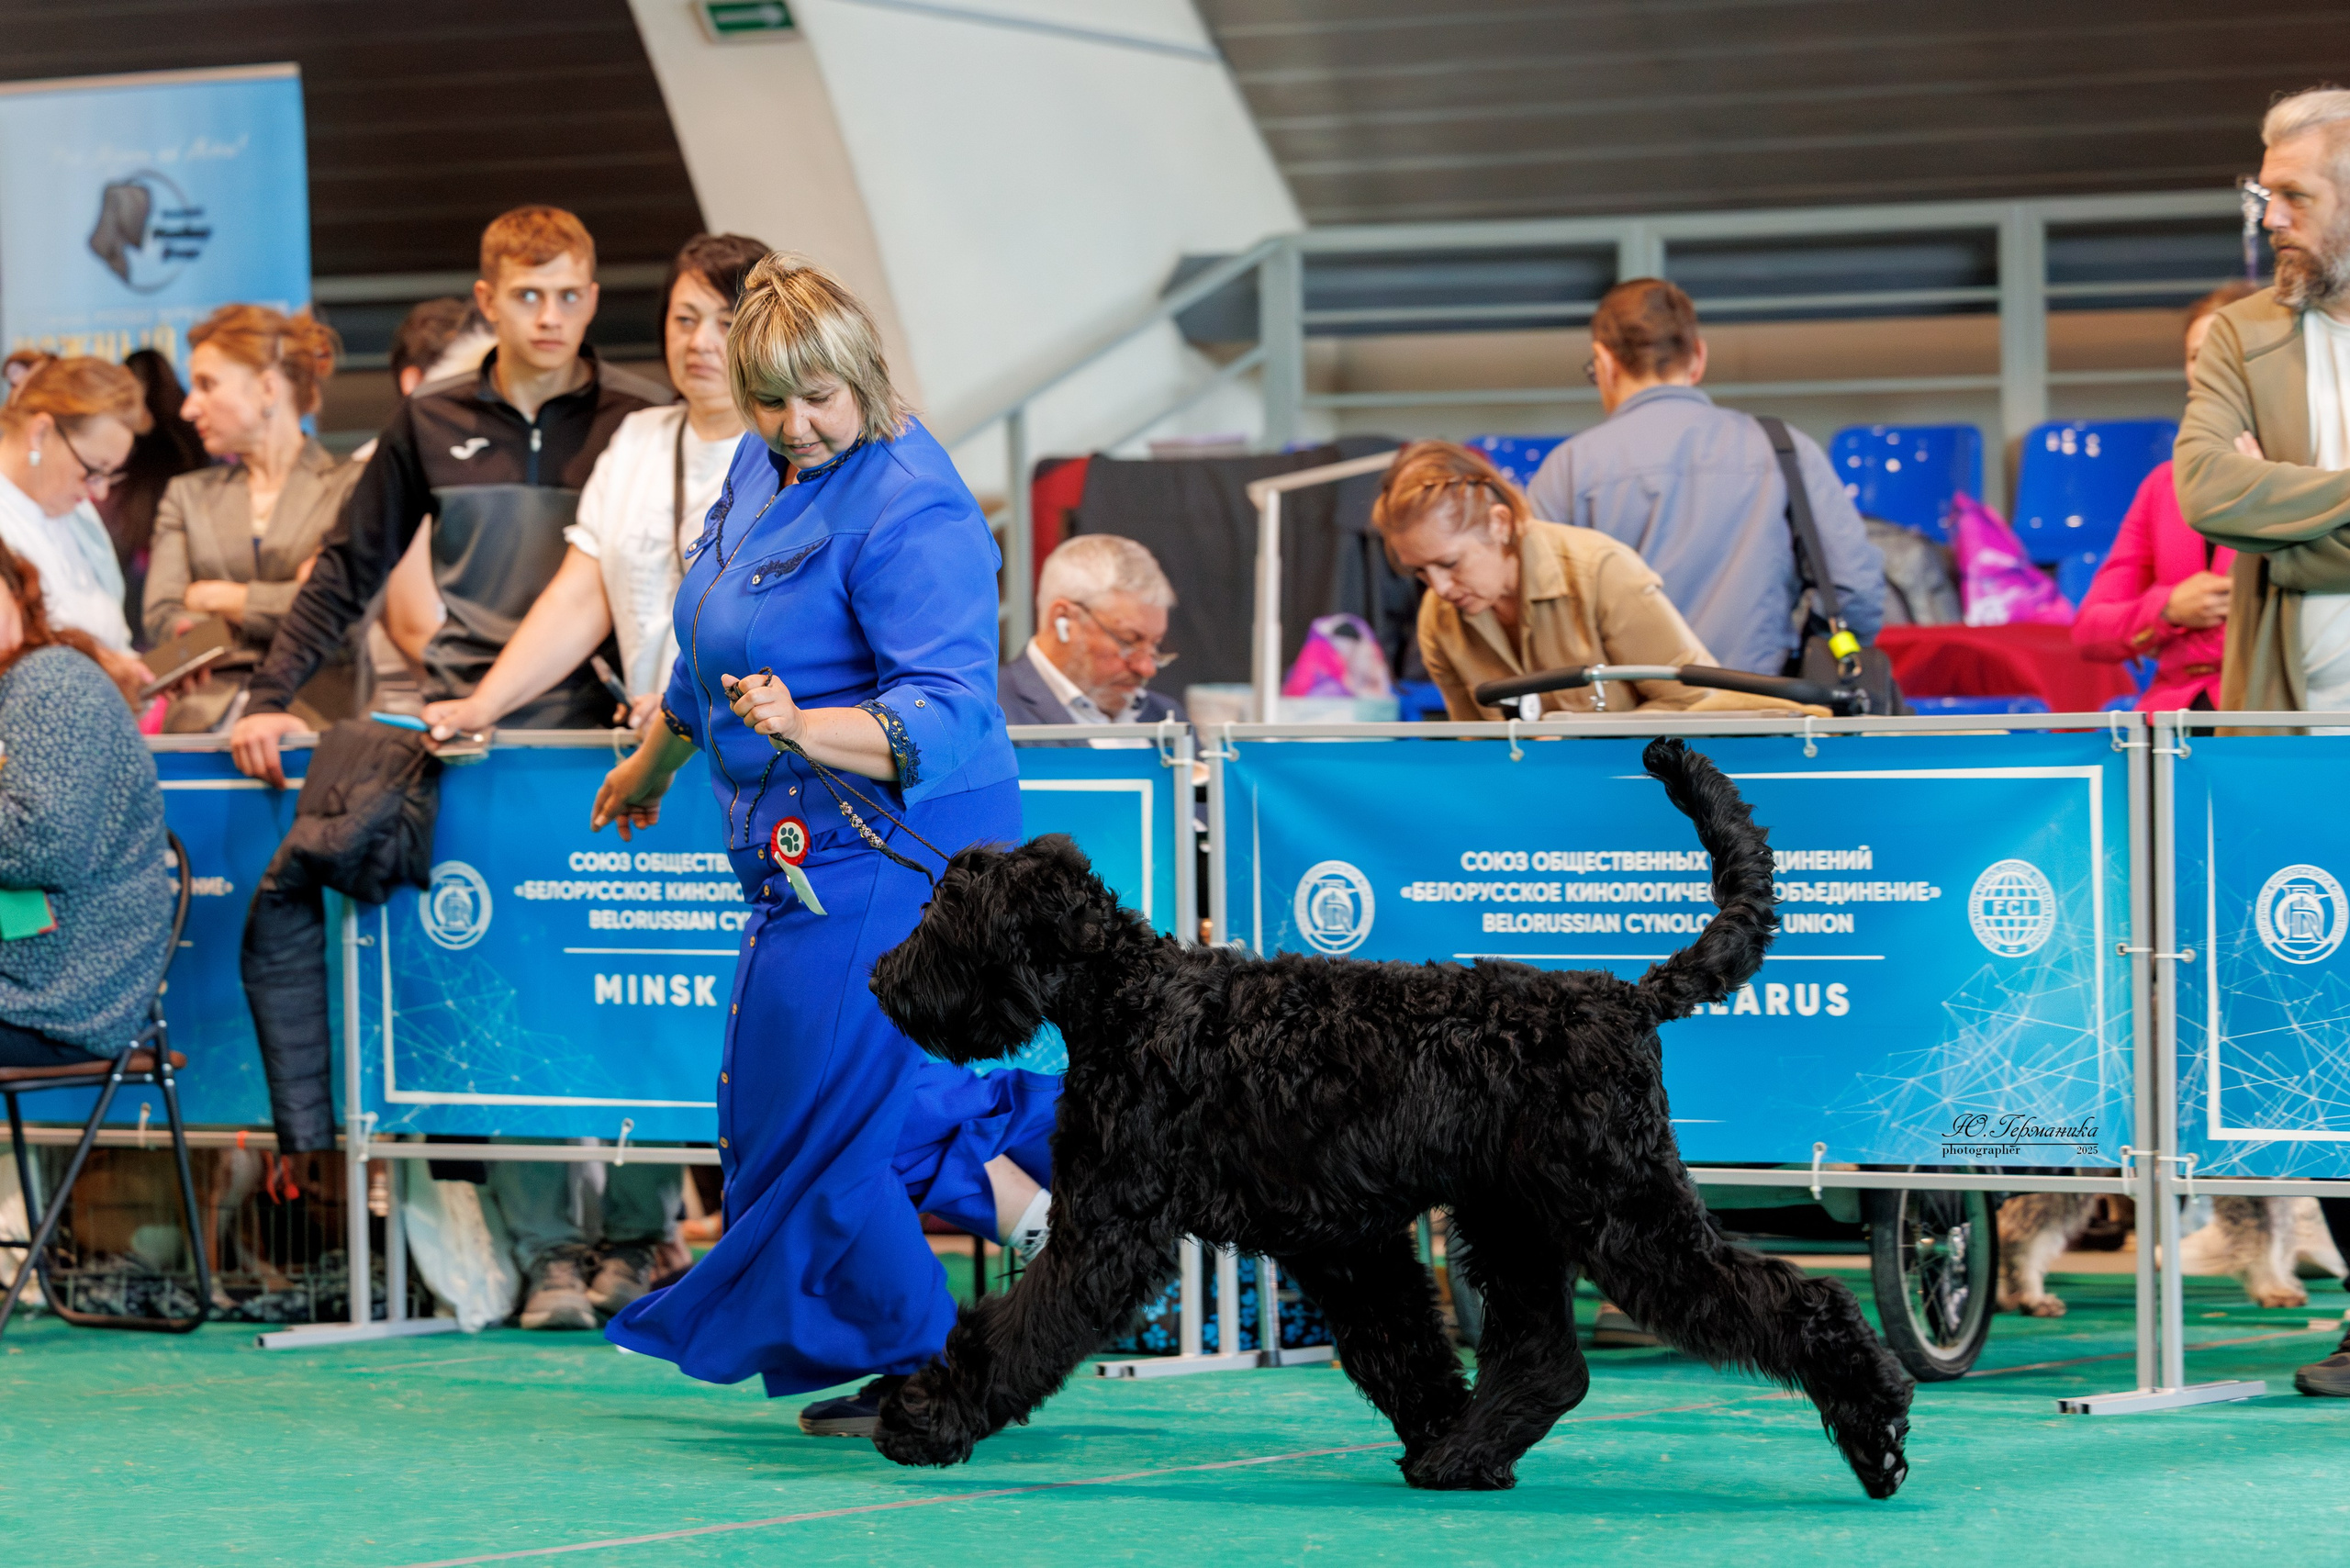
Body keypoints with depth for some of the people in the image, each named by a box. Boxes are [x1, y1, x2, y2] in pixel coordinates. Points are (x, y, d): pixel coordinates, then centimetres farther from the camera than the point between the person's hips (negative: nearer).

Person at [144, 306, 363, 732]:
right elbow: (162, 615, 7)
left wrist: (218, 598, 4)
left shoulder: (350, 486, 10)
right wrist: (284, 600, -7)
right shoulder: (187, 495, 23)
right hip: (205, 713, 2)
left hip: (311, 709, -2)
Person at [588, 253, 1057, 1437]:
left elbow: (947, 717, -30)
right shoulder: (764, 465, 7)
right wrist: (651, 763, 36)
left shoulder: (910, 515, -21)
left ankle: (921, 1369, 6)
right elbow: (714, 652, 24)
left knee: (806, 1116, -6)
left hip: (884, 846, -10)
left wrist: (805, 728, -46)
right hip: (809, 849, 10)